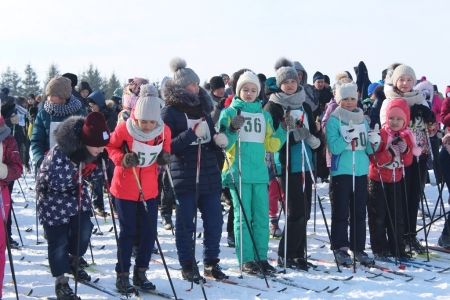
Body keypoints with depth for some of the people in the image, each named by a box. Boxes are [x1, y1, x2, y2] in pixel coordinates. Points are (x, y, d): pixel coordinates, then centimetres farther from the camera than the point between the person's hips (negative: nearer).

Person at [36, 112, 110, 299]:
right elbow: (55, 183, -33)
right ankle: (61, 282, 13)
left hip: (77, 195, 6)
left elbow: (91, 175, 0)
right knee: (59, 241, -2)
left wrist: (97, 162, -21)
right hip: (54, 198, -6)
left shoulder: (93, 151, -13)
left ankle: (73, 262, 32)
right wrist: (74, 163, -41)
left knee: (84, 230, 1)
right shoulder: (59, 153, -33)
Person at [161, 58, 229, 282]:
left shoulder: (203, 107, 13)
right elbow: (167, 146, -12)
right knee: (185, 224, 2)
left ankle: (211, 263, 20)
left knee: (214, 221, 7)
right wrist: (192, 134, -22)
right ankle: (187, 265, 14)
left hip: (209, 175, 6)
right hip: (184, 178, -5)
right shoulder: (169, 112, -5)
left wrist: (219, 141, -4)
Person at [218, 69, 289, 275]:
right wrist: (232, 130, -19)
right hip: (238, 173, -4)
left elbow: (272, 145, 13)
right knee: (243, 217, -3)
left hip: (260, 173, 4)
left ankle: (261, 258, 11)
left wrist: (283, 130, 0)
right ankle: (246, 260, 3)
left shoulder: (264, 115, 16)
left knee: (262, 217, 3)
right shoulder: (229, 113, 4)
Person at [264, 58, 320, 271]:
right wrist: (292, 134, -23)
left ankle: (297, 255, 18)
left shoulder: (305, 107, 16)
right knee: (297, 212, -9)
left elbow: (314, 134, 19)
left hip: (305, 165, 7)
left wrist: (312, 139, -2)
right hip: (287, 165, -7)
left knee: (304, 213, 9)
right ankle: (285, 255, 3)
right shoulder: (273, 107, -3)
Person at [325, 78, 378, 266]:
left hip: (361, 171, 5)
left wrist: (374, 142, -9)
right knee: (341, 213, -1)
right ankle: (340, 249, 6)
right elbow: (333, 147, -14)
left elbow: (369, 149, 12)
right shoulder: (334, 120, -3)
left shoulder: (363, 120, 12)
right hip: (341, 172, -5)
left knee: (360, 213, 8)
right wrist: (347, 138, -28)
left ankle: (359, 248, 15)